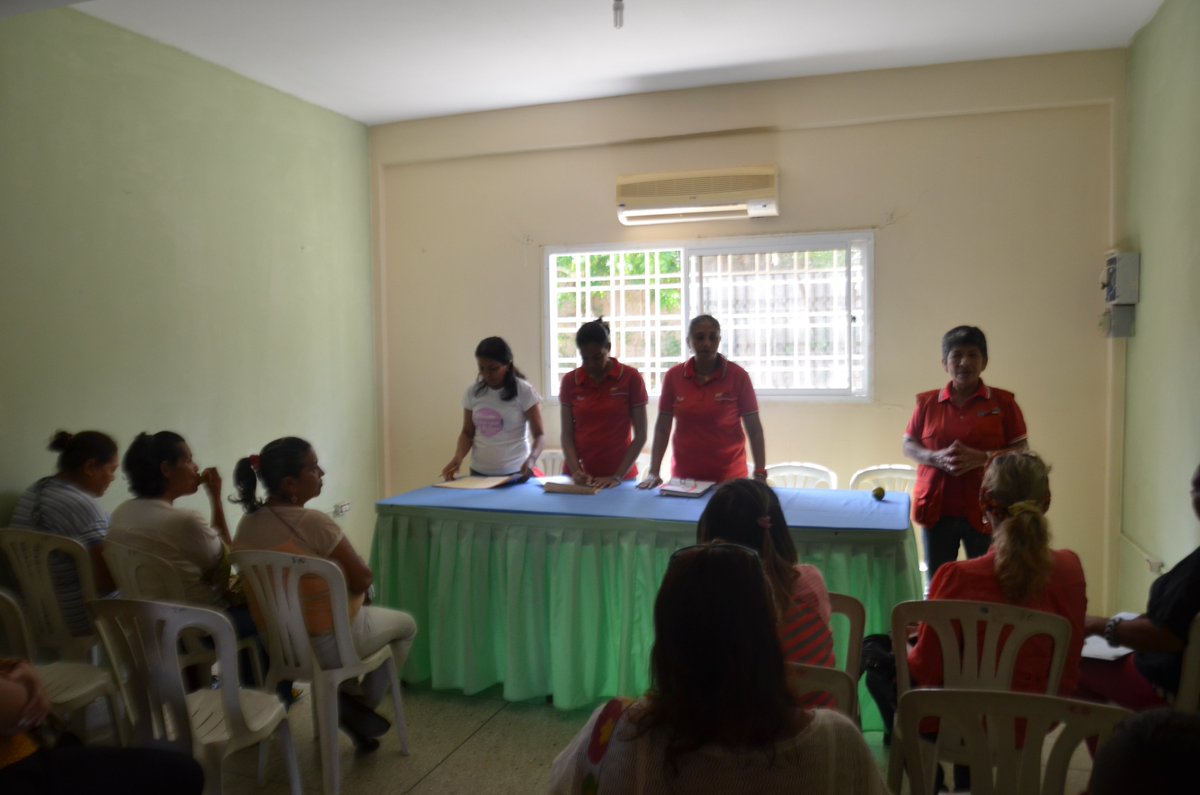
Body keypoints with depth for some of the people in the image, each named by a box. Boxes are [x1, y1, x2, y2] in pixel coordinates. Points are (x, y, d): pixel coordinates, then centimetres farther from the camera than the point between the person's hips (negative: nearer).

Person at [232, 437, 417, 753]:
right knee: (406, 625, 21)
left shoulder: (248, 523, -5)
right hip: (330, 643, -7)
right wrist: (362, 575, 4)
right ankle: (363, 704, 19)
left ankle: (347, 696, 24)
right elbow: (363, 580, -17)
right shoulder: (313, 522, -27)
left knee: (372, 614, 34)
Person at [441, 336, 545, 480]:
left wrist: (531, 459, -28)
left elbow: (539, 435, -9)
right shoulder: (473, 392, 1)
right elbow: (467, 432, 9)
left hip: (515, 473, -3)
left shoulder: (524, 391, -10)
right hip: (479, 472, 3)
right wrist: (458, 456, -10)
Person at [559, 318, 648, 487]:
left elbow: (640, 435, -5)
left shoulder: (631, 378, -6)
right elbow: (567, 434, 2)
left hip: (619, 477, -2)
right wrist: (575, 470, -13)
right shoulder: (569, 381, 1)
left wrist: (618, 476, -13)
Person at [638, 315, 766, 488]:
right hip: (684, 477, 2)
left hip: (729, 477, -2)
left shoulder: (738, 376, -7)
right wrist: (653, 473, -6)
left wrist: (760, 475, -14)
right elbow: (662, 428, 2)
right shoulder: (673, 376, -2)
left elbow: (754, 430, -5)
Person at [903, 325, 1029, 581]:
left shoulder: (1003, 402, 0)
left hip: (983, 510, -1)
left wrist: (980, 458, -17)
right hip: (936, 508, 1)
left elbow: (1021, 451, 0)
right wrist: (937, 457, -13)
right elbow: (908, 446, 7)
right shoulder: (928, 402, 4)